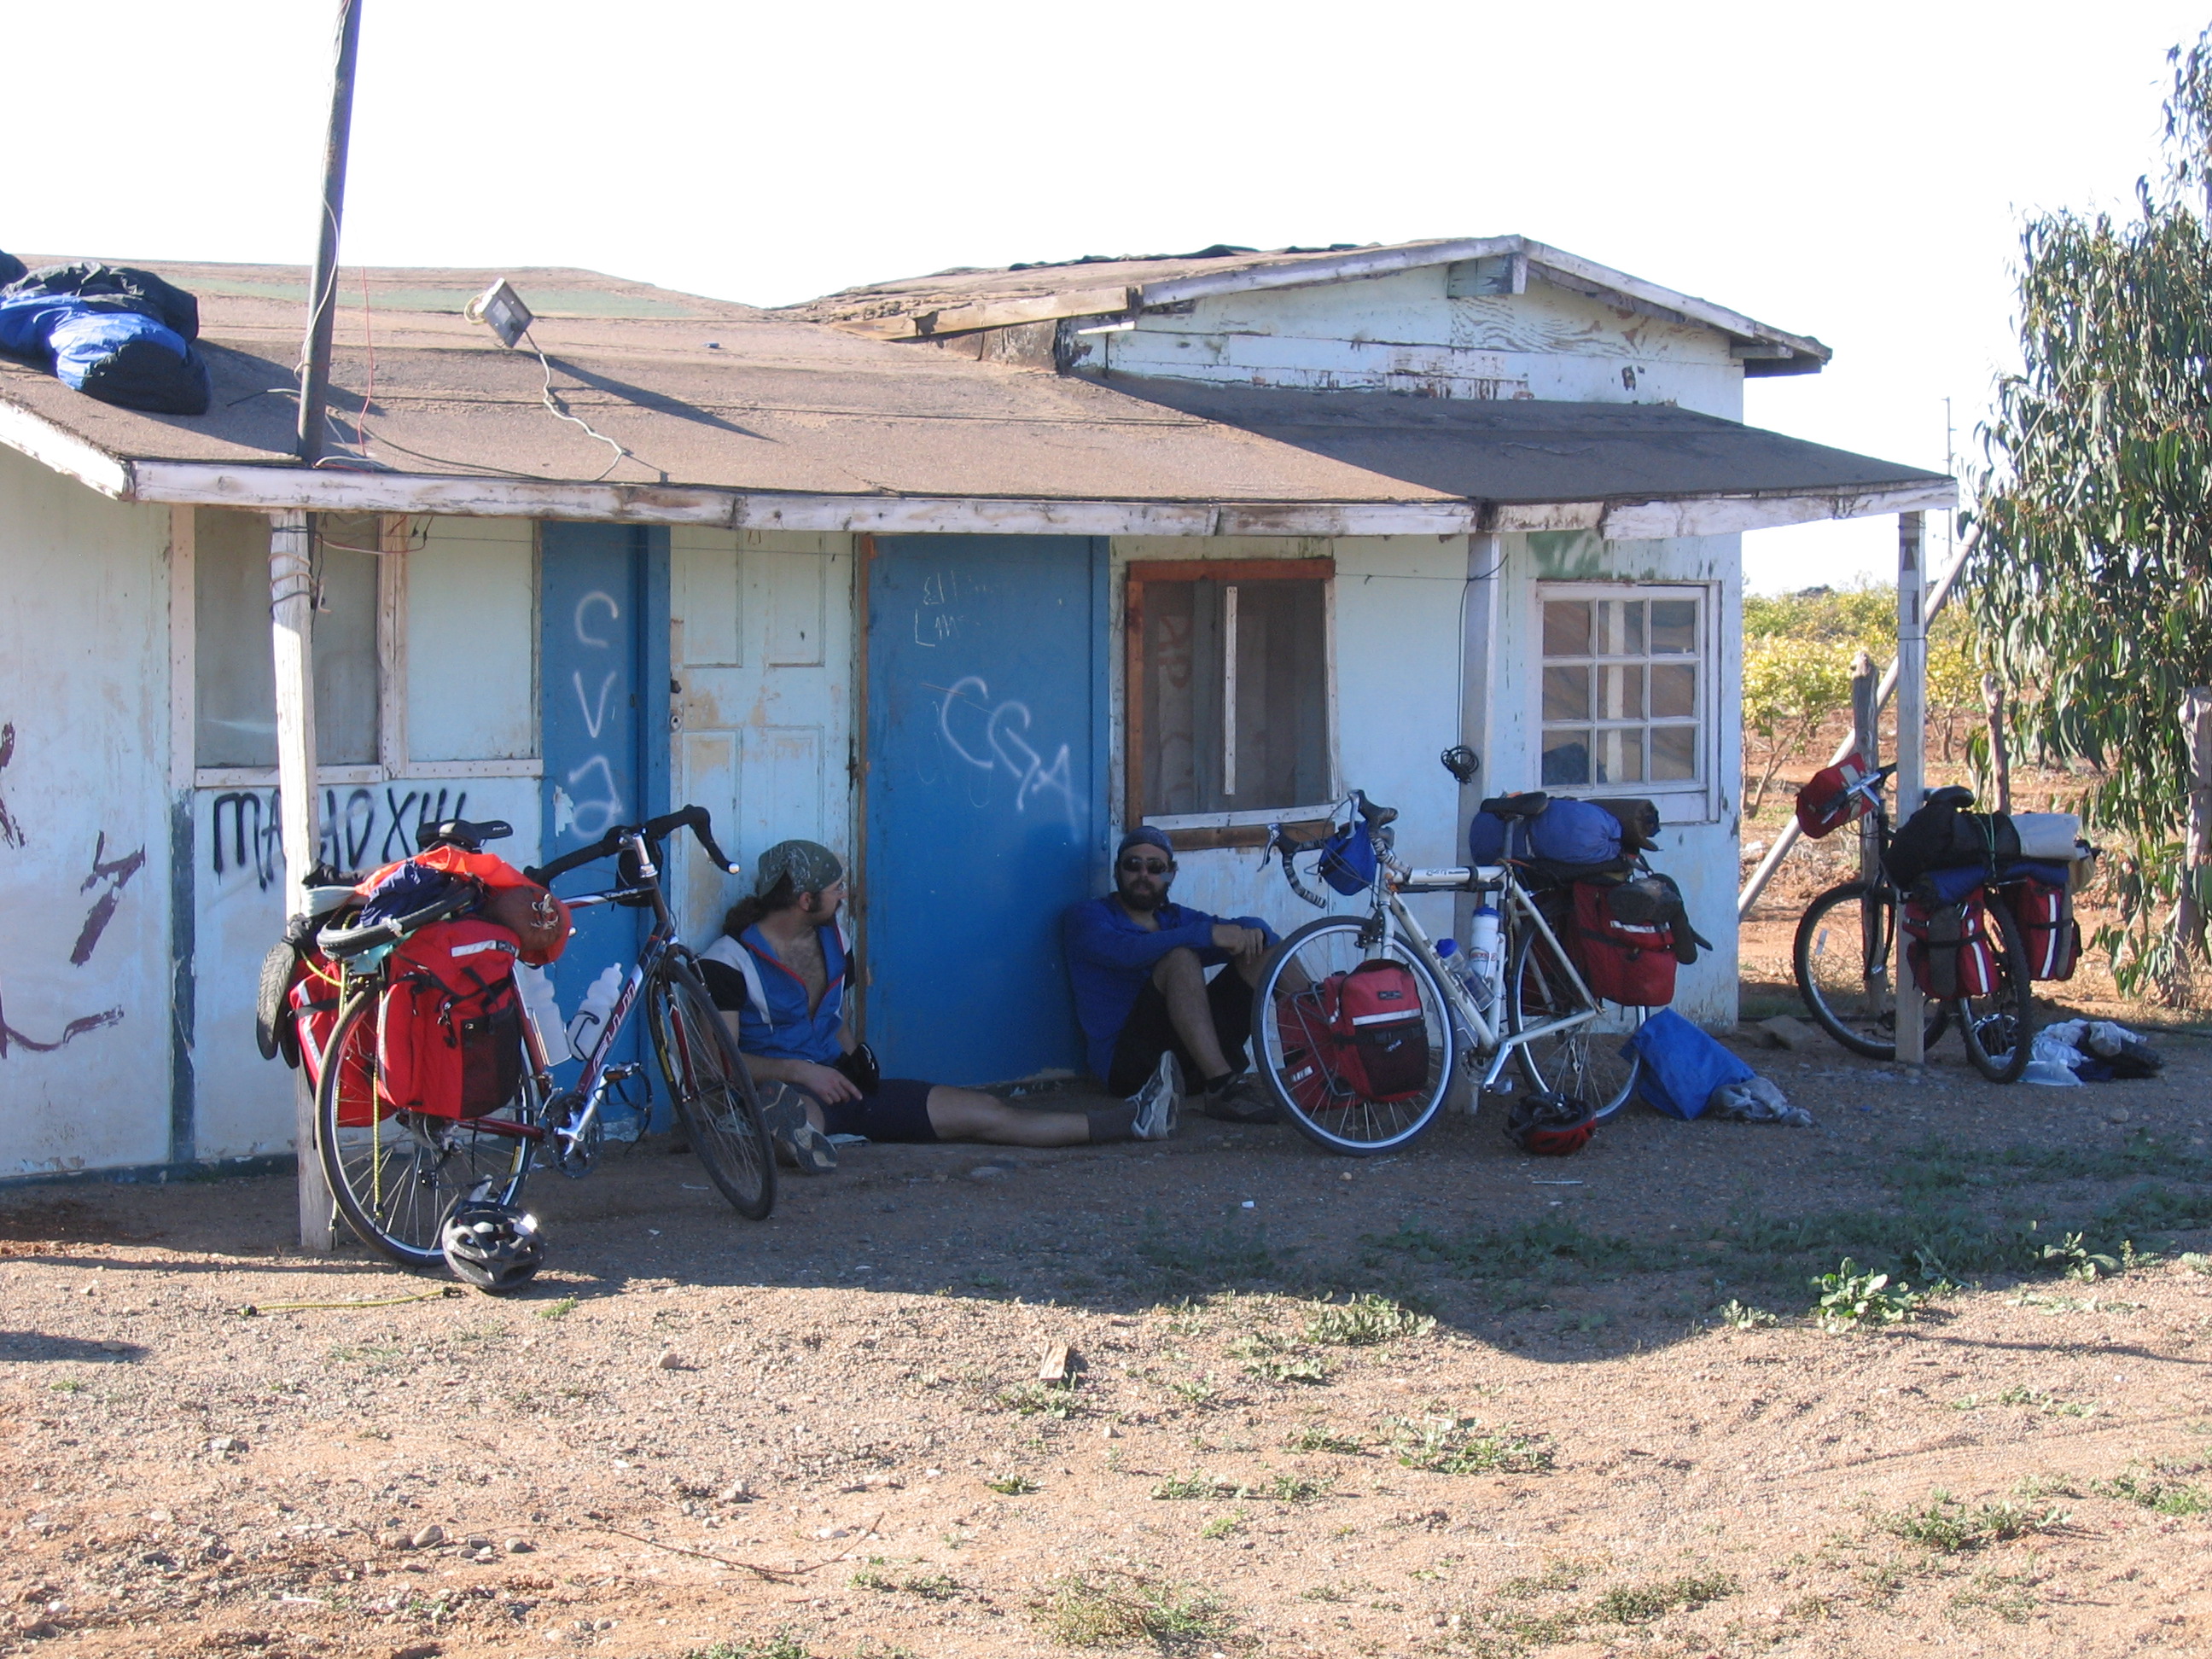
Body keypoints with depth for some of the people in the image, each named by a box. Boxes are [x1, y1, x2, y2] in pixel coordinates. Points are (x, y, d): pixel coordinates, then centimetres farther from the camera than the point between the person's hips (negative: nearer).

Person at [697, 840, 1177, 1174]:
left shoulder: (832, 939, 15)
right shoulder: (728, 960, -9)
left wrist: (853, 1055, 5)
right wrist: (800, 1071, -25)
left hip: (836, 1081, 7)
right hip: (779, 1087, -7)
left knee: (980, 1111, 1)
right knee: (791, 1110, -47)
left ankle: (1131, 1121, -3)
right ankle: (793, 1132, -85)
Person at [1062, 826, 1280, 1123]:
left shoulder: (1177, 918, 25)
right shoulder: (1086, 917, 7)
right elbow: (1126, 952, -17)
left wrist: (1252, 930, -15)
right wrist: (1207, 934, -26)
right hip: (1125, 1060, -6)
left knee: (1264, 949, -4)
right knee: (1180, 958, -29)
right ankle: (1222, 1088, -41)